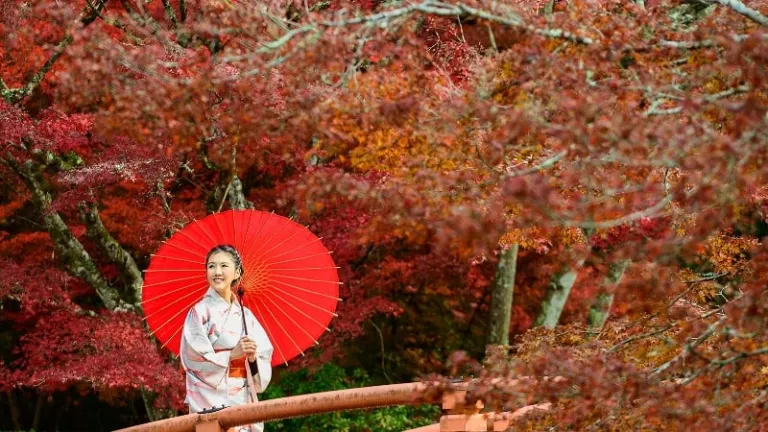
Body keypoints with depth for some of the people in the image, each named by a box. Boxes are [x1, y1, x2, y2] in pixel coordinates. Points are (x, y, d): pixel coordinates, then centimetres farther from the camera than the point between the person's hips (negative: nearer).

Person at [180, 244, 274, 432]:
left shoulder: (246, 315, 11)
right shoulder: (200, 312, -2)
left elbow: (264, 359, 10)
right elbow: (192, 360, -10)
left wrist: (253, 357, -11)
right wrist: (231, 355, -17)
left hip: (244, 401, 5)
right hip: (211, 401, -5)